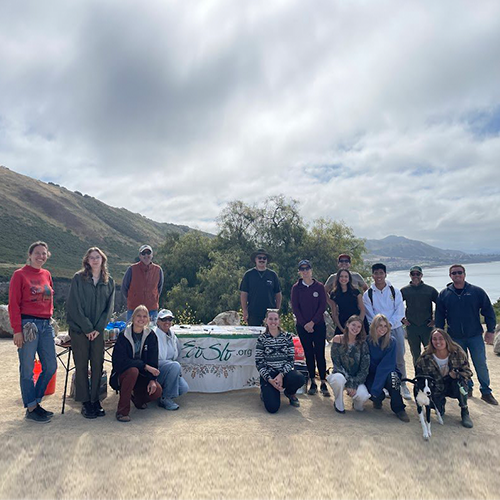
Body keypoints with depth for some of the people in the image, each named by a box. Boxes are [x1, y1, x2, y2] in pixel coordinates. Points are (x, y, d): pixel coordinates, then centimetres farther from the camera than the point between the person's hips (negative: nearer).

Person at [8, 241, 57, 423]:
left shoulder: (47, 275, 11)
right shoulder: (20, 274, -5)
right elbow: (14, 304, -9)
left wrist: (49, 315, 9)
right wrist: (17, 330, -13)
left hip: (46, 325, 6)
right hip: (28, 325, -6)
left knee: (51, 367, 10)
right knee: (27, 369, 4)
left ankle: (35, 402, 27)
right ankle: (31, 409, 17)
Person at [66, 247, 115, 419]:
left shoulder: (109, 281, 6)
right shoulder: (78, 278, -3)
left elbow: (109, 307, 4)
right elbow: (74, 306, -8)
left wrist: (98, 328, -6)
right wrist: (87, 328, -11)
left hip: (98, 331, 3)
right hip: (79, 329, -2)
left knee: (98, 365, 5)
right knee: (81, 366, 4)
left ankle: (95, 399, 16)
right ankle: (85, 402, 13)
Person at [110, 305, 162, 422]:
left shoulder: (151, 336, -2)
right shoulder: (123, 336, -12)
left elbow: (153, 360, -3)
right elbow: (120, 361, -21)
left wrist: (152, 379, -17)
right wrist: (145, 366, -26)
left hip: (141, 376, 3)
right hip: (122, 374, -3)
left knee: (157, 391, -22)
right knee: (133, 371, -36)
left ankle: (137, 397, 14)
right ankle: (122, 411, -21)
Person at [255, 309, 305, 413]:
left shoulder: (287, 337, 5)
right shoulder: (262, 338, 1)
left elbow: (291, 359, 1)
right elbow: (259, 363, -2)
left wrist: (281, 375, -16)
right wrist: (269, 379, -15)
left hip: (284, 372, 2)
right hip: (268, 375, -2)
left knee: (300, 378, -33)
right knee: (272, 407, -23)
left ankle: (290, 393, 5)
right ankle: (266, 392, 16)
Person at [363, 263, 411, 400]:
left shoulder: (395, 291, 3)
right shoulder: (368, 294, 1)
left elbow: (400, 312, -2)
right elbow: (370, 315, -2)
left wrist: (389, 324, -14)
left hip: (395, 328, 1)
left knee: (399, 358, 4)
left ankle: (403, 385, 17)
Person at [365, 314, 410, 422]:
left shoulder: (391, 341, -12)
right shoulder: (367, 341, -9)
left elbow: (387, 365, -18)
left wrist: (376, 387, -26)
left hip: (388, 372, 0)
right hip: (371, 374, 0)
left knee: (392, 377, -35)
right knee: (376, 396, -29)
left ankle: (399, 409, -13)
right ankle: (378, 398, 12)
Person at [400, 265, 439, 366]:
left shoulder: (430, 290, 2)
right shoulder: (404, 290, 4)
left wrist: (435, 320, 1)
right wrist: (402, 319, 5)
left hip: (427, 327, -1)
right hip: (411, 328, 1)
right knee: (415, 354, 10)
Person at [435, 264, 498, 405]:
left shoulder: (477, 291, -2)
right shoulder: (444, 294, 1)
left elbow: (488, 311, 3)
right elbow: (439, 316, 7)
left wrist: (490, 330, -1)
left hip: (475, 336, -1)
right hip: (455, 338, 1)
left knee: (481, 364, 1)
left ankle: (486, 392, 16)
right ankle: (467, 388, 25)